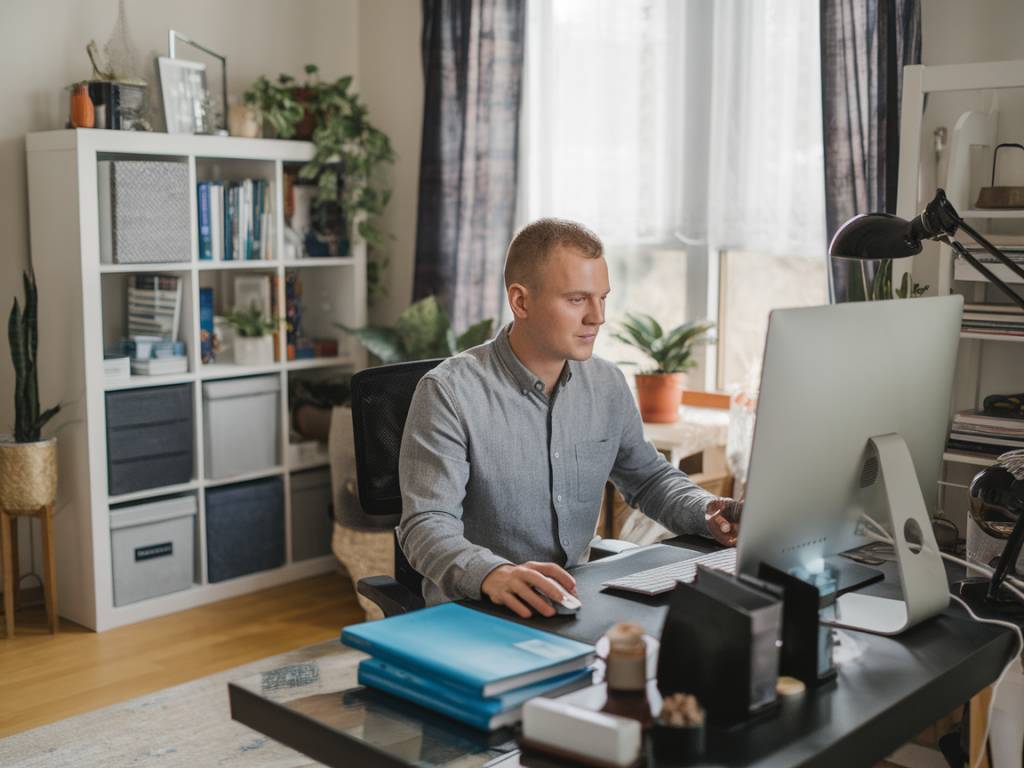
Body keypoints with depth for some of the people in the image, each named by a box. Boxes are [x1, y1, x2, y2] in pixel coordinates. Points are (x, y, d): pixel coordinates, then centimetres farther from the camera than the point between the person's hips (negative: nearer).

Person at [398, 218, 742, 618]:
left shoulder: (608, 384, 7)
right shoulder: (449, 393, -13)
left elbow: (649, 476, 23)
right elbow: (427, 525, -19)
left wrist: (706, 513, 2)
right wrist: (493, 574, -40)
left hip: (575, 601, 6)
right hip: (475, 612, -6)